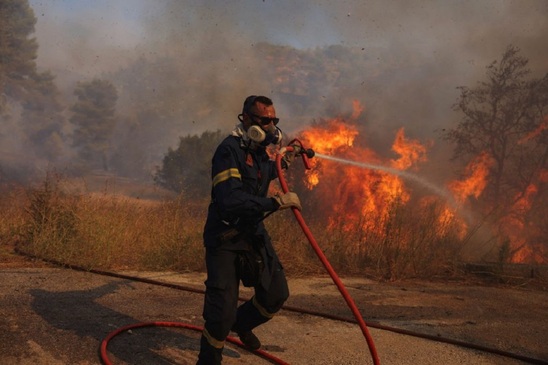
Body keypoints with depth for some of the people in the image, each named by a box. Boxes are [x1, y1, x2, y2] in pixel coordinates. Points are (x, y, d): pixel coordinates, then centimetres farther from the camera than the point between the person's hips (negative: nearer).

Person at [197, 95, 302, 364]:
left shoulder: (260, 150, 6)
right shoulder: (229, 151, -21)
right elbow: (231, 199, -36)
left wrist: (281, 165, 19)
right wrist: (277, 202, -36)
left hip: (254, 234, 8)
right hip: (224, 239, -8)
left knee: (276, 293, 8)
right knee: (222, 312, -9)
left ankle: (242, 324, 37)